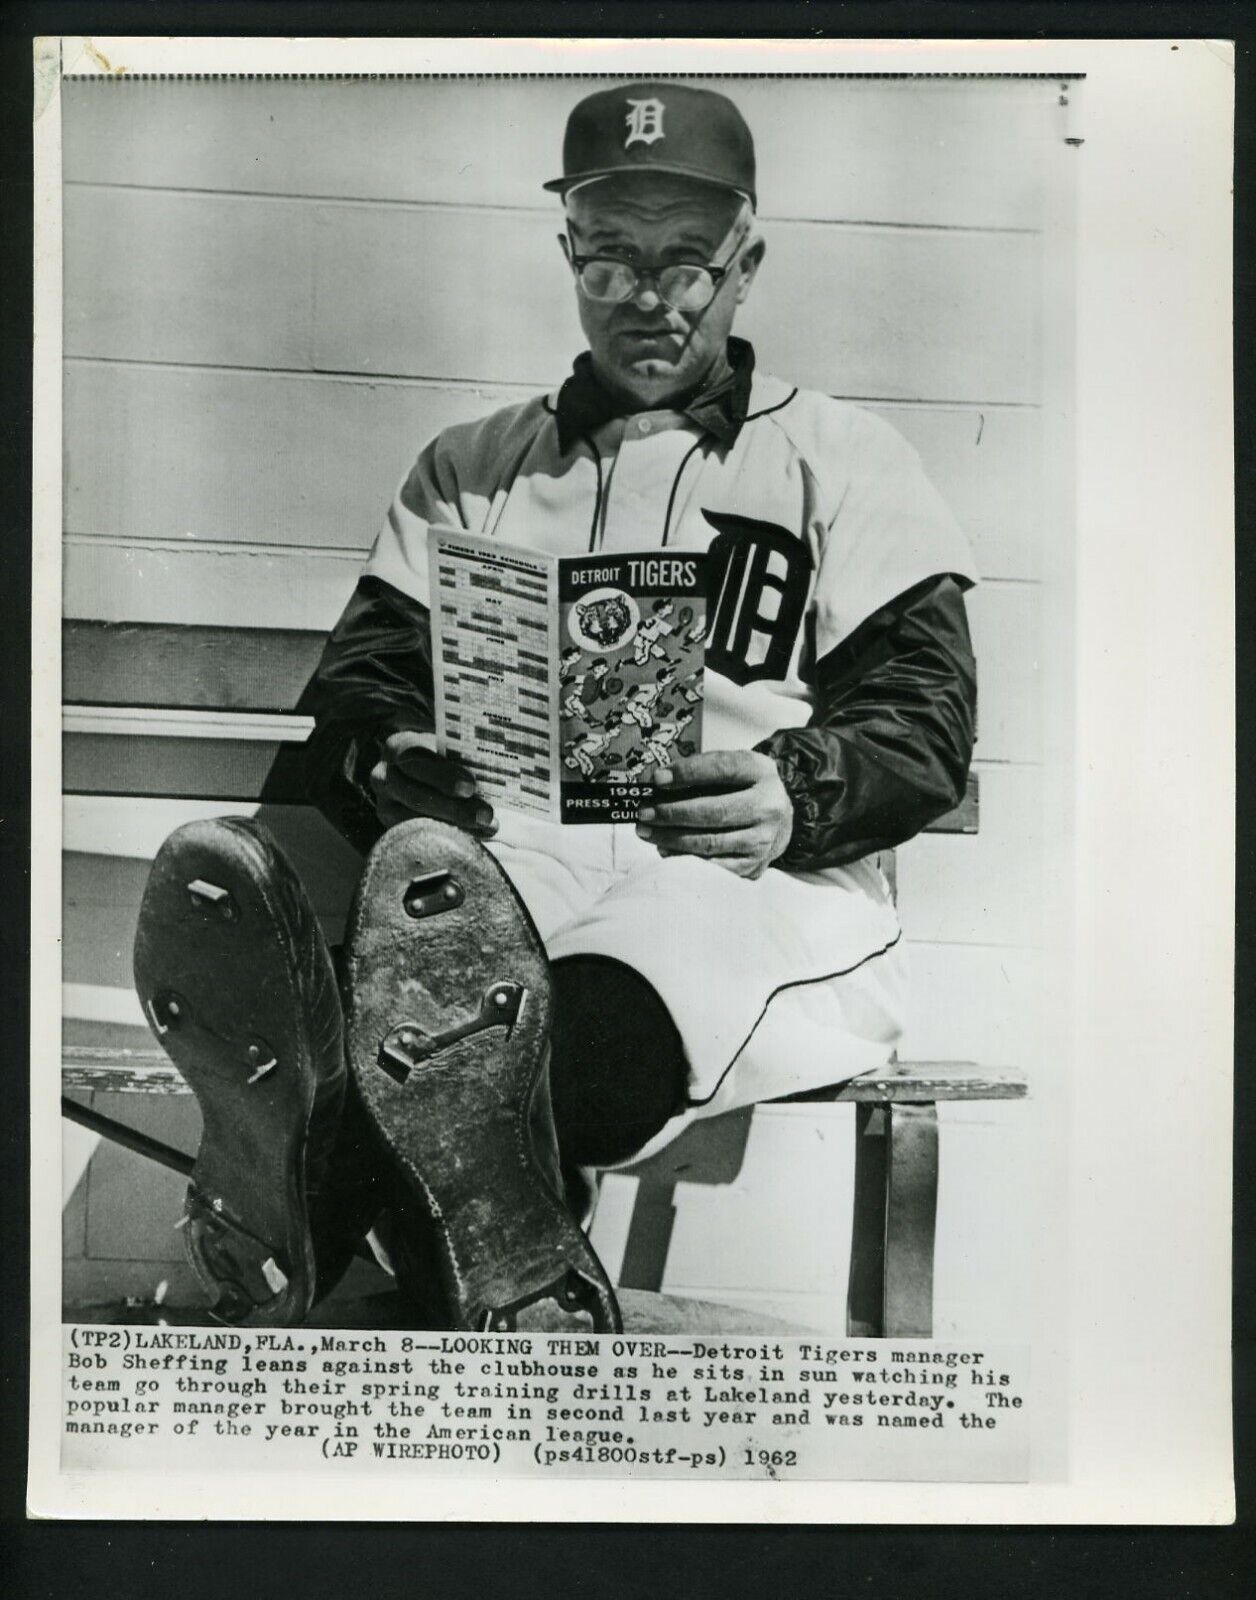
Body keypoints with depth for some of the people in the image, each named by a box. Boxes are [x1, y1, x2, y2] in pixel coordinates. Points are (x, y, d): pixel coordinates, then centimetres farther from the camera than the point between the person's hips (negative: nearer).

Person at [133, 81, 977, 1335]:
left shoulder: (840, 461, 18)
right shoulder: (470, 466, 26)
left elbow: (926, 717, 7)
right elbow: (356, 684, 15)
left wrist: (796, 796, -17)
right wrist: (390, 760, -12)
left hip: (746, 882, -1)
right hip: (505, 851, 2)